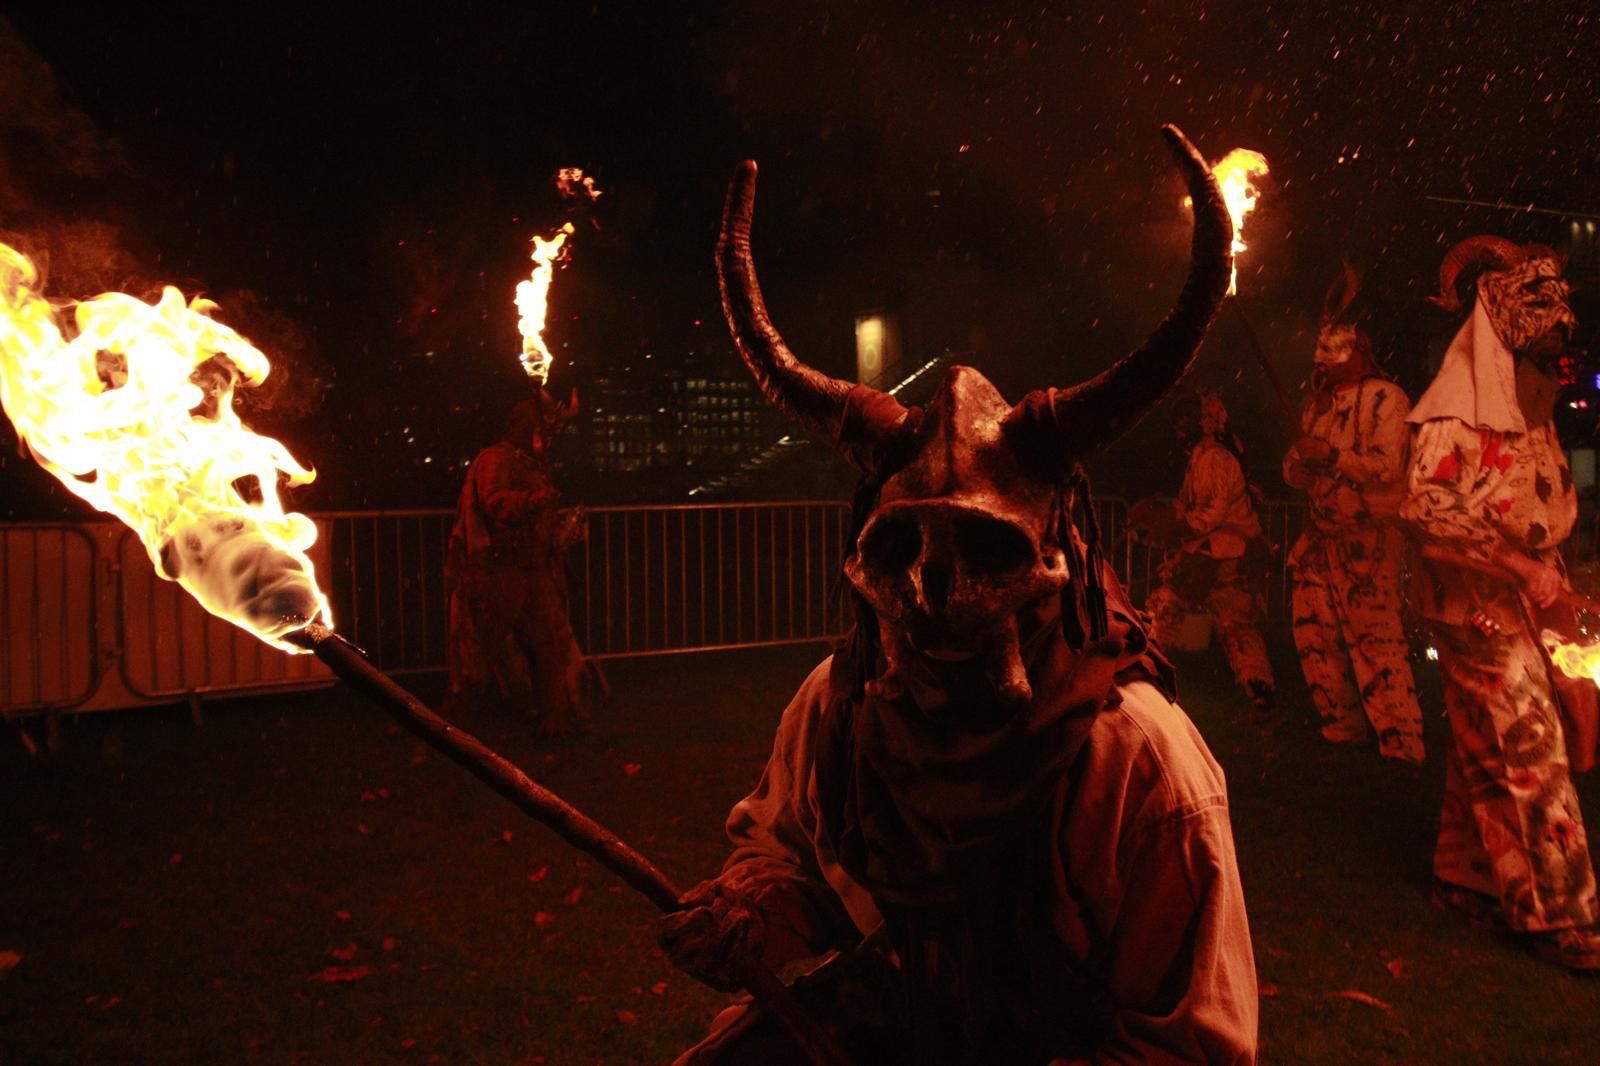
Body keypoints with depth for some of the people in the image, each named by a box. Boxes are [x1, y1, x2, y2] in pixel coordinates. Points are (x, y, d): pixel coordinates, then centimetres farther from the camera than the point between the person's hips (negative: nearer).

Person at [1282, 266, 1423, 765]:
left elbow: (1387, 465, -13)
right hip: (1320, 534, 8)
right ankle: (1343, 726, 20)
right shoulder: (1318, 404, 19)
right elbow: (1294, 471, 16)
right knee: (1313, 631, 7)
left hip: (1368, 536, -7)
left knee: (1373, 635, -11)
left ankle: (1402, 743, -4)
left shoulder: (1385, 397, -3)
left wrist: (1333, 456, -19)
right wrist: (1302, 462, -5)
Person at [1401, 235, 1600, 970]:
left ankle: (1469, 879, 25)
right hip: (1480, 606, -8)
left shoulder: (1528, 399, 14)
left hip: (1525, 605, 8)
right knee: (1528, 752, -6)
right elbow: (1429, 508, -21)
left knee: (1489, 750, 13)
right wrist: (1520, 568, -20)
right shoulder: (1458, 408, -12)